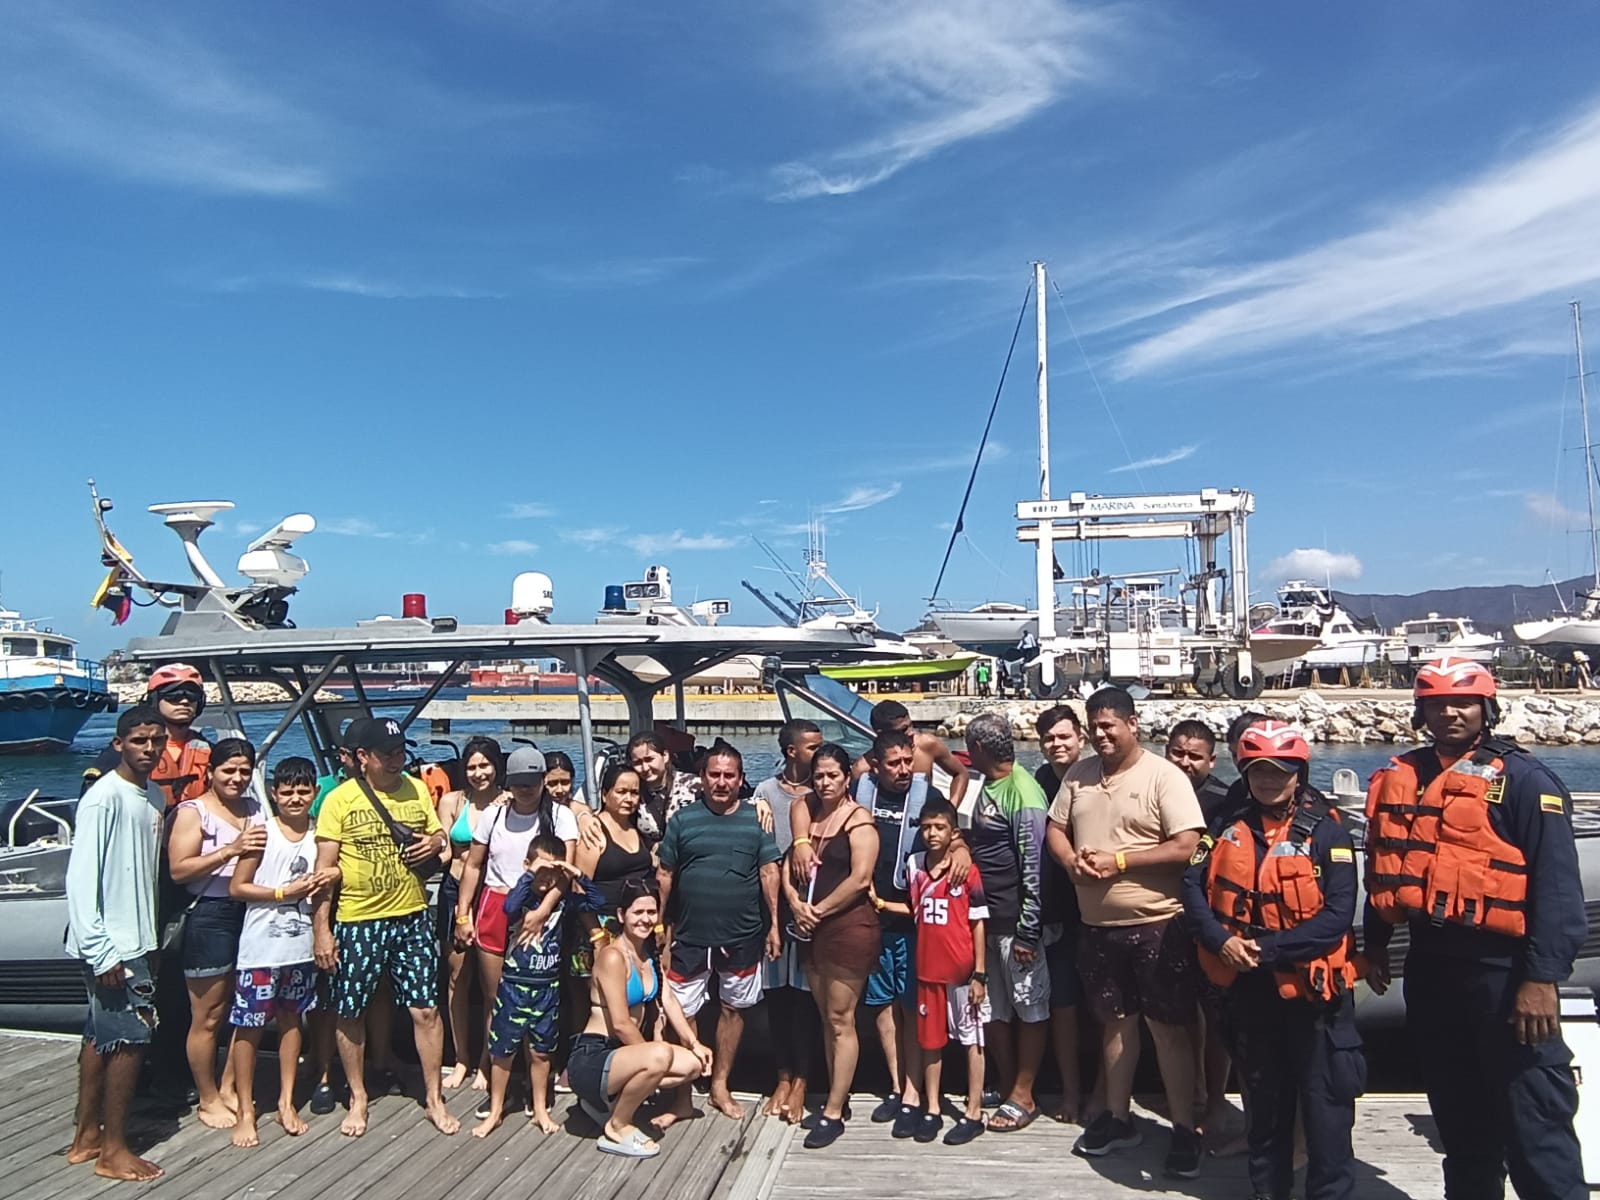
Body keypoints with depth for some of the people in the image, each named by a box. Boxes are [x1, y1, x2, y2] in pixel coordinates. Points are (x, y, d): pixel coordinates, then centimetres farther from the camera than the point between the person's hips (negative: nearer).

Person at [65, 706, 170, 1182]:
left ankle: (87, 1136, 27)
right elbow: (81, 878, -19)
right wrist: (101, 953, -20)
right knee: (131, 1037, -4)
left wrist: (152, 939, 15)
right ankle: (113, 1150, 8)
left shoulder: (155, 797, 8)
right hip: (111, 945, -8)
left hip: (136, 941, 8)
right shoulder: (104, 797, -17)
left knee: (101, 1035, 16)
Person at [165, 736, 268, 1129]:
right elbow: (178, 869, -16)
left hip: (251, 914, 6)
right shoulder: (193, 812, -5)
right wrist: (230, 850, -25)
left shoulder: (255, 809, 12)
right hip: (210, 918, -6)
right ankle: (208, 1101, 18)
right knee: (208, 1018, 4)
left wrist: (262, 850, 2)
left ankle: (229, 1088, 28)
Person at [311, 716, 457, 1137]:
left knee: (425, 1010, 3)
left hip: (412, 918, 2)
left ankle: (435, 1099, 18)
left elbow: (439, 836, 17)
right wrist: (321, 930, -11)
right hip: (358, 923, -2)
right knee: (350, 1014, 10)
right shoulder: (339, 799, -7)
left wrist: (437, 842, -7)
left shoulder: (417, 790, 4)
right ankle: (358, 1099, 30)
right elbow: (324, 869, -7)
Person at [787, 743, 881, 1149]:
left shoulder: (858, 821, -9)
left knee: (841, 1021, -1)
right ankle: (836, 1098, 25)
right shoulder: (807, 813, 12)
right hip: (812, 930, 7)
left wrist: (820, 910, -11)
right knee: (826, 1018, 14)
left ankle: (833, 1114, 4)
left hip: (848, 928, -7)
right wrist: (796, 903, -6)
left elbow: (860, 879, -17)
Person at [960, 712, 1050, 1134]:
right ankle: (1005, 1089, 28)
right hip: (987, 920, 9)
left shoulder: (1023, 794, -17)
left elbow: (1034, 869, -18)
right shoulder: (989, 787, 10)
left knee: (1029, 1008, 6)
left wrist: (1028, 933, -17)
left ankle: (1022, 1097, 15)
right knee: (995, 1009, 15)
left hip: (1015, 923, -9)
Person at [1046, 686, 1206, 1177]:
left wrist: (1119, 860, -20)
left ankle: (1184, 1131, 16)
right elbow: (1055, 829, 13)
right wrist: (1070, 859, -9)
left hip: (1156, 924, -5)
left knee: (1169, 1027, 3)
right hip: (1097, 925, 6)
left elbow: (1187, 847, -18)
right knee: (1115, 1021, 18)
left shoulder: (1165, 776, -12)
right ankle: (1117, 1118, 31)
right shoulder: (1078, 774, 6)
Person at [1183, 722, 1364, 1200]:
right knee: (1264, 1096, 19)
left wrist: (1270, 948, -22)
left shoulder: (1325, 831, -9)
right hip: (1249, 986, 4)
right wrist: (1222, 940, -18)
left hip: (1312, 984, -4)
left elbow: (1338, 914, -16)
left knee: (1324, 1100, 2)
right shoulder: (1226, 828, 3)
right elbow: (1192, 887, -2)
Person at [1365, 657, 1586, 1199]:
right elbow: (1383, 870, 17)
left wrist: (1542, 977, -17)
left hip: (1503, 969, -6)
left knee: (1533, 1126, -2)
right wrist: (1375, 944, 17)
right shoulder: (1400, 778, 10)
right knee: (1459, 1118, 19)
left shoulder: (1524, 780, -8)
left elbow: (1557, 887, -13)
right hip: (1430, 966, 6)